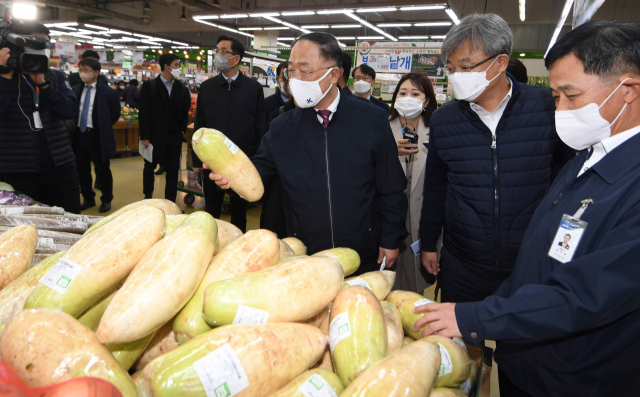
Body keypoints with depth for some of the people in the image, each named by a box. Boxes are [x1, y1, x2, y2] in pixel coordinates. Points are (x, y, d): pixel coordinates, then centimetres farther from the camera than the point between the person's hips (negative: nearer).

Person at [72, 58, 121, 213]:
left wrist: (103, 127, 1)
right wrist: (73, 127, 5)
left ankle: (106, 200, 20)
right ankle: (88, 199, 27)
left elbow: (115, 114, 1)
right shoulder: (75, 90, 5)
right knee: (82, 169, 12)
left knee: (103, 170, 6)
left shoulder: (108, 93, -7)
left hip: (98, 136, -5)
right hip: (79, 134, 5)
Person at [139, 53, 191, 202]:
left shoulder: (181, 88, 3)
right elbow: (144, 113, -8)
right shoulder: (150, 86, -6)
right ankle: (148, 197, 33)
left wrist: (182, 129, 5)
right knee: (149, 167, 14)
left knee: (173, 170, 5)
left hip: (175, 136, 2)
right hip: (155, 135, -2)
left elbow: (185, 110, 13)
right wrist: (144, 137, -12)